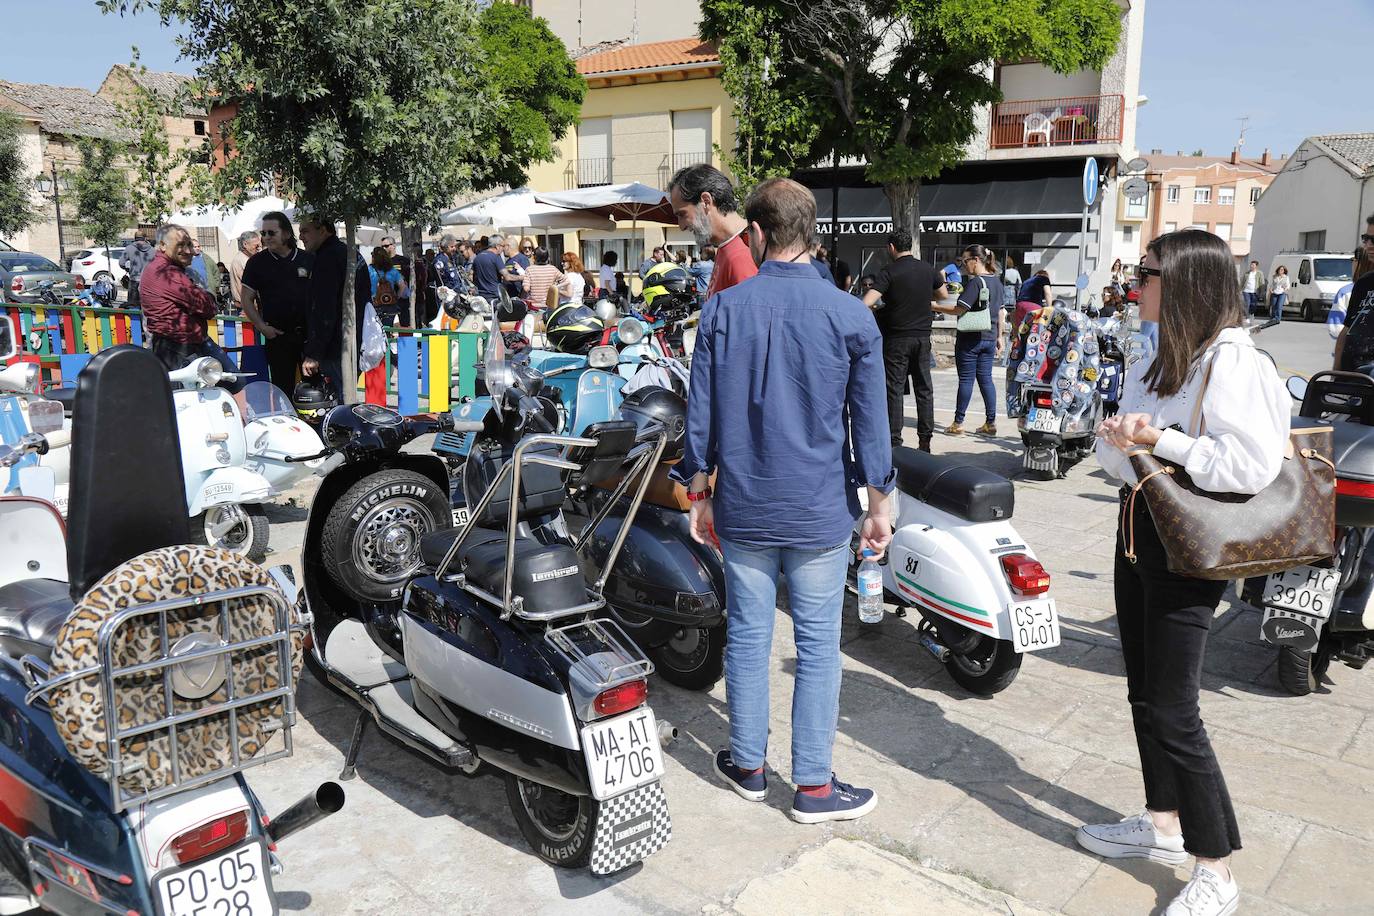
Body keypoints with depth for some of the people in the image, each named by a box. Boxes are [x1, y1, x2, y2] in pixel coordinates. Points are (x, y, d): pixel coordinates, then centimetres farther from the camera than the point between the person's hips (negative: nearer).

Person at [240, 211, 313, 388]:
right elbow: (247, 300, 6)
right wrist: (262, 327, -7)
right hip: (277, 335, -1)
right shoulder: (257, 262, 4)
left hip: (309, 333, 1)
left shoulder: (308, 259, 6)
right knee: (283, 388, 3)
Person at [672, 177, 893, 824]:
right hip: (820, 511, -1)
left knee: (747, 635, 13)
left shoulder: (722, 309, -4)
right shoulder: (850, 315, -6)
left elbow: (701, 412, 0)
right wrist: (878, 504, 6)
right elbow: (869, 420, -3)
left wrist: (699, 492, 11)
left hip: (743, 507, 2)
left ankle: (748, 765, 27)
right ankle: (813, 785, 17)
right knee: (818, 645, 7)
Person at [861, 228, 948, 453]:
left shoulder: (888, 273, -11)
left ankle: (895, 441, 0)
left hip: (897, 339, -4)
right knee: (924, 388, 10)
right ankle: (925, 440, 12)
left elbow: (867, 303, -21)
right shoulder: (928, 270, 5)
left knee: (894, 388, 0)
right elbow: (943, 295, 20)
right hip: (922, 337, 4)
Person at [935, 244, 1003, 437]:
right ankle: (991, 423, 10)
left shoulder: (975, 282, -15)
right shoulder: (996, 281, 11)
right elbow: (1000, 312, 17)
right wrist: (999, 337, 22)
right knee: (986, 379, 10)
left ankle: (958, 423, 4)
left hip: (970, 338, -8)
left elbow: (959, 309, -20)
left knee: (966, 379, -2)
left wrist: (934, 307, -12)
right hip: (989, 338, 8)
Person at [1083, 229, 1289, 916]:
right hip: (1139, 531, 9)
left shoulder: (1233, 363, -16)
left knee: (1171, 712, -5)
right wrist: (1120, 439, -5)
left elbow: (1252, 466, -26)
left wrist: (1163, 441, -26)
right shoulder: (1158, 359, 13)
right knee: (1144, 695, 17)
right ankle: (1164, 825, 33)